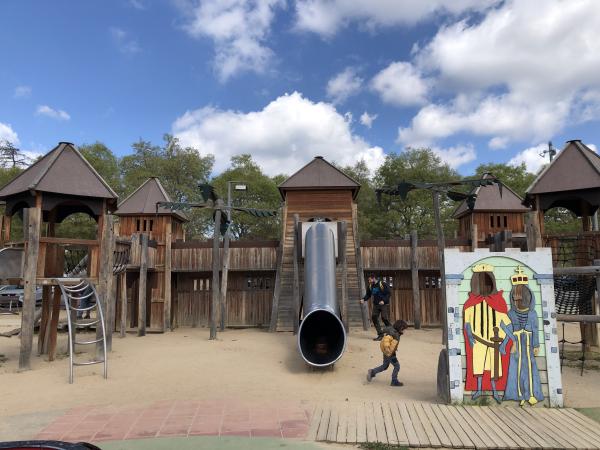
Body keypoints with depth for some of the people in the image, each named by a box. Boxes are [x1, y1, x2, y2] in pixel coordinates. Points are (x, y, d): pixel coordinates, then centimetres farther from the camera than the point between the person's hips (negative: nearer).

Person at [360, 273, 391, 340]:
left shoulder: (383, 284, -13)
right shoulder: (370, 286, 4)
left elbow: (388, 293, -11)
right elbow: (368, 295, 13)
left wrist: (384, 301, -24)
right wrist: (363, 299, -6)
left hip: (384, 304, -6)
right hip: (376, 305, 6)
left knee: (384, 318, -12)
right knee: (374, 317, -4)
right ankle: (380, 334, 4)